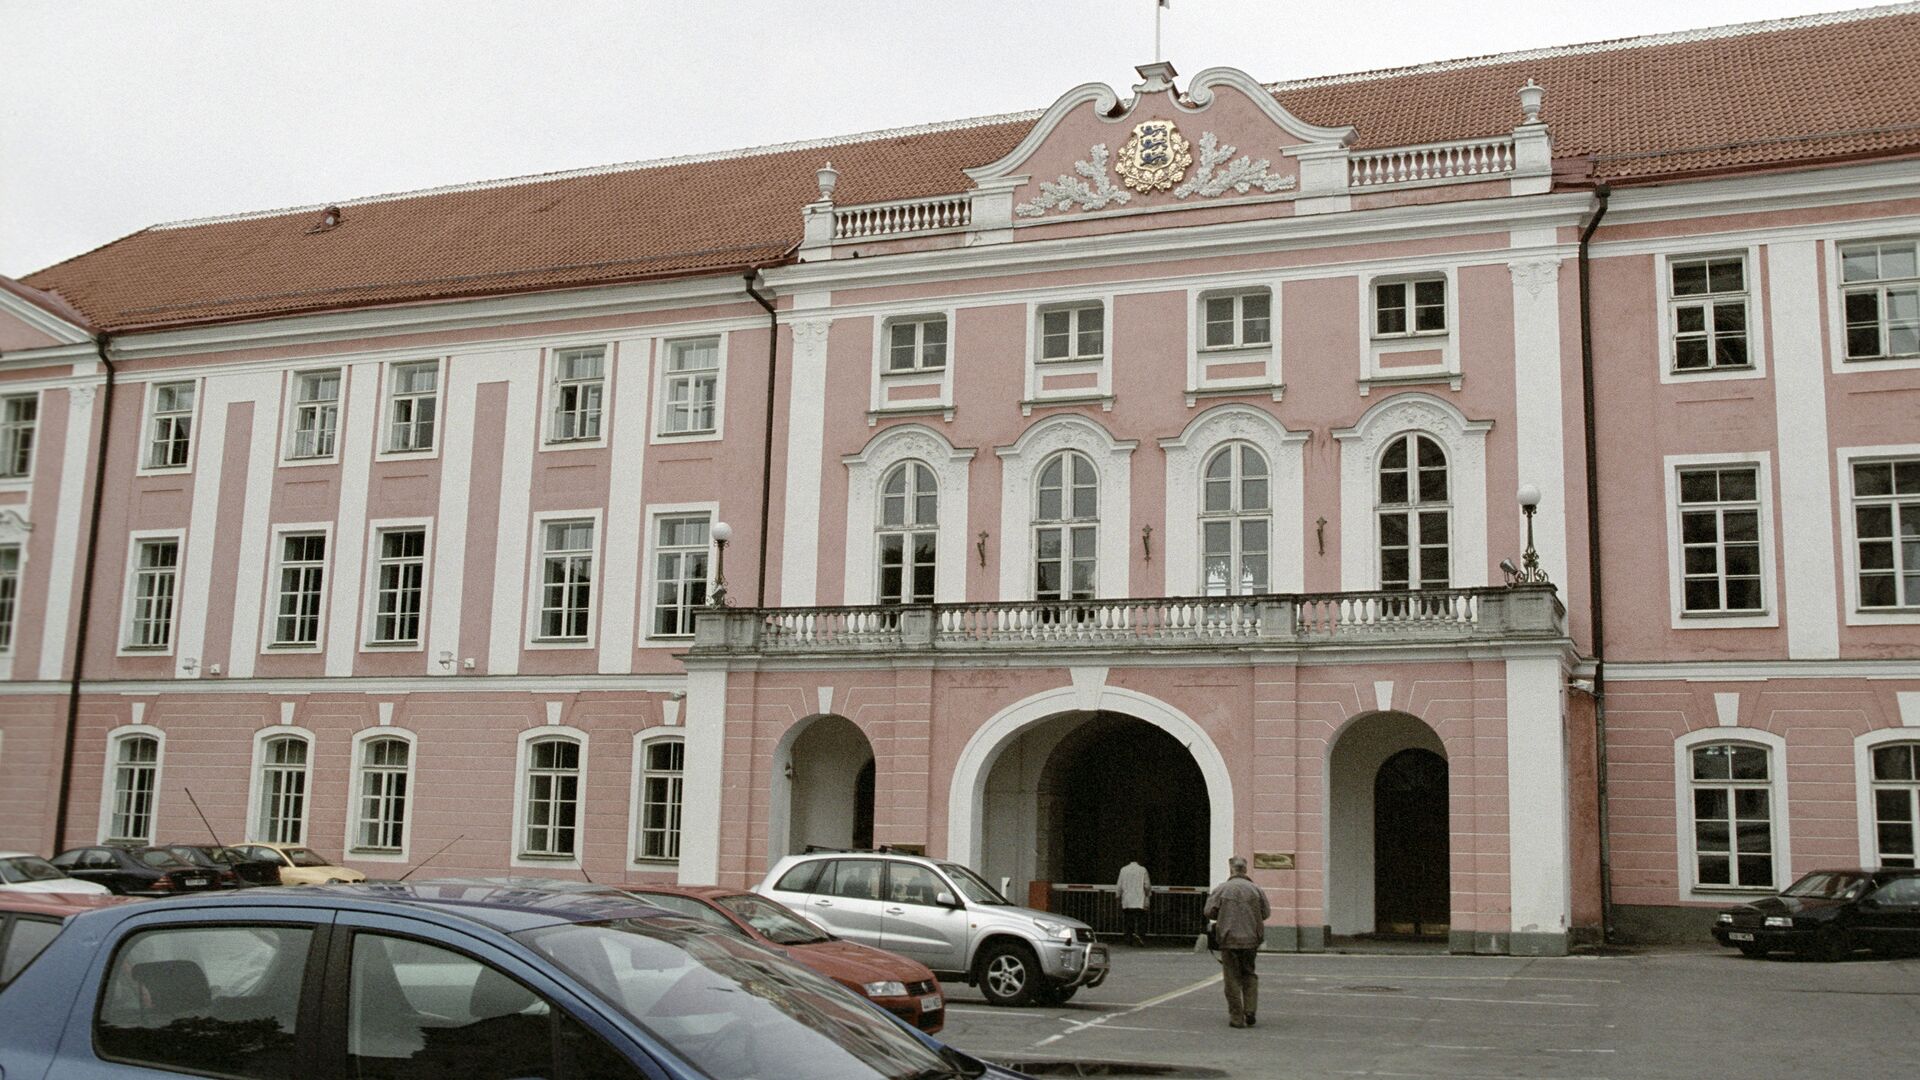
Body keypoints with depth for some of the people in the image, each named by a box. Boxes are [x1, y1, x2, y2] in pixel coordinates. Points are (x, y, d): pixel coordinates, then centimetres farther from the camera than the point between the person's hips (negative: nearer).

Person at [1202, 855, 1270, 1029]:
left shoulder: (1221, 889, -4)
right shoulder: (1255, 889, 0)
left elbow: (1209, 912, -7)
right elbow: (1266, 913, 3)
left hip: (1229, 940, -2)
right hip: (1251, 940, 2)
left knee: (1232, 979, 5)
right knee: (1249, 975, 18)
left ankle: (1236, 1017, 4)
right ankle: (1250, 1011, 4)